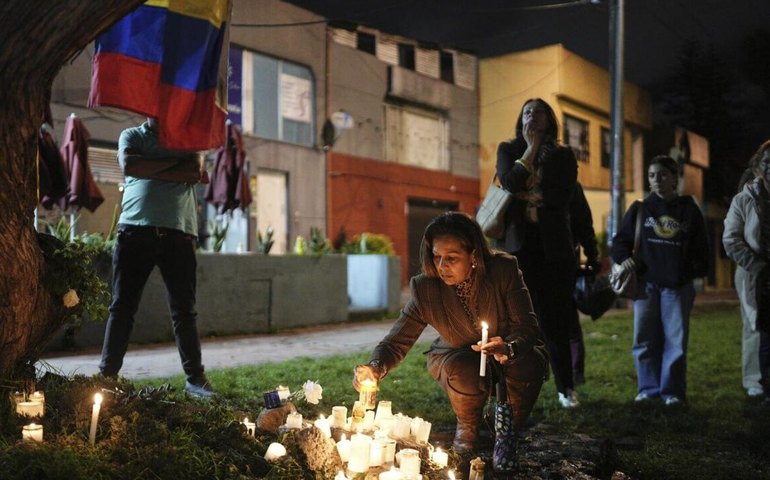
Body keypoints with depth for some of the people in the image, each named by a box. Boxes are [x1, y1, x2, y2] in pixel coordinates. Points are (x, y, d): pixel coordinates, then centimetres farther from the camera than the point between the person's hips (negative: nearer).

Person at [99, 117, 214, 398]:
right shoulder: (131, 136, 13)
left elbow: (195, 173, -3)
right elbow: (128, 165, -7)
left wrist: (148, 171, -7)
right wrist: (173, 162, -5)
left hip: (178, 231, 1)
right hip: (135, 229, 0)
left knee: (184, 309, 3)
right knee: (123, 305, 1)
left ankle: (195, 377, 9)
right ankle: (107, 374, 7)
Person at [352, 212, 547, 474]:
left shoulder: (504, 269, -23)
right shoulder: (425, 288, -21)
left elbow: (527, 326, -22)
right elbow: (397, 340, -20)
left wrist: (508, 348, -46)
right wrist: (375, 368, -42)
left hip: (508, 356, 0)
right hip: (458, 360, 0)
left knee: (528, 362, -33)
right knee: (464, 369, -35)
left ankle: (506, 431, -2)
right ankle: (466, 429, 1)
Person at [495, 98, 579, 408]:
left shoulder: (563, 156, 10)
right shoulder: (508, 150, 11)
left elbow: (562, 197, -6)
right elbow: (510, 184, -10)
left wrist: (526, 194, -5)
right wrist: (531, 148, -4)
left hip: (552, 247, 0)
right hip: (517, 245, 0)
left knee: (555, 320, 1)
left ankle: (566, 388, 11)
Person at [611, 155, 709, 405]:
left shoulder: (689, 209, 5)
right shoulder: (640, 209, 6)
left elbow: (700, 246, 10)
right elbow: (620, 241, 10)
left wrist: (698, 270, -2)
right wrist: (623, 258, -8)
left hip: (678, 286, -1)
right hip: (645, 284, 1)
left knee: (675, 340, -1)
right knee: (645, 340, 4)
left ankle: (672, 390, 8)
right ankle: (649, 388, 14)